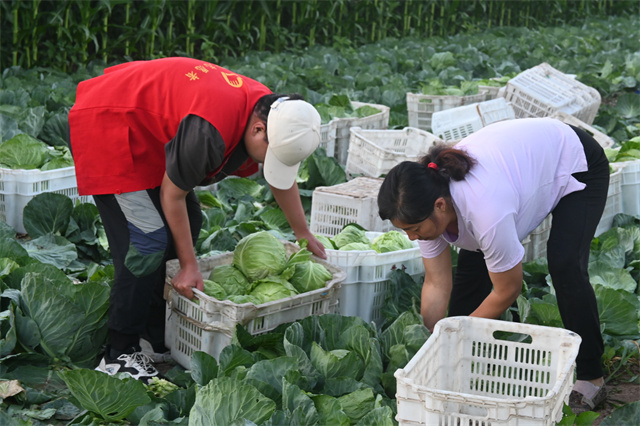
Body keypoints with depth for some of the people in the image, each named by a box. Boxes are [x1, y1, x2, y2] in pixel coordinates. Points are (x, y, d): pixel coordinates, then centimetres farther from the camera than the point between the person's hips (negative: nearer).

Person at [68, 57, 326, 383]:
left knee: (188, 223, 8)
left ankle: (154, 338, 14)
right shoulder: (208, 129, -37)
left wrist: (303, 234, 20)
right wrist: (189, 266, -15)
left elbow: (282, 179, 11)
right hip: (104, 126, -10)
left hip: (145, 130, 10)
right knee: (149, 239, -17)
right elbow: (172, 194, -23)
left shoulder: (270, 110, -8)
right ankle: (119, 354, -8)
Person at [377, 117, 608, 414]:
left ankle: (591, 377, -7)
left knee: (565, 267, -23)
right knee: (471, 265, -2)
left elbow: (507, 291, -27)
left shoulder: (486, 211, -44)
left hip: (576, 164, -7)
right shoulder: (426, 203, -23)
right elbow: (436, 284, -13)